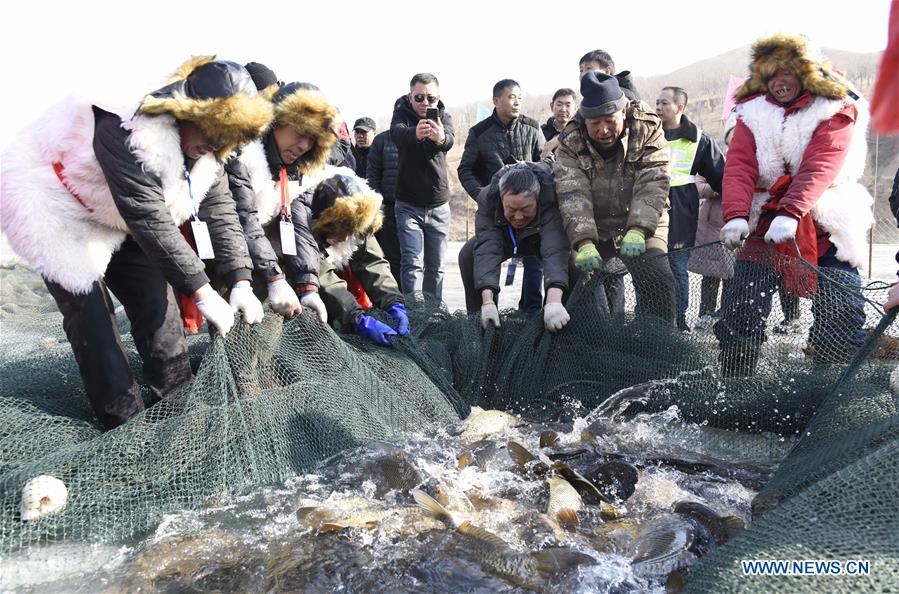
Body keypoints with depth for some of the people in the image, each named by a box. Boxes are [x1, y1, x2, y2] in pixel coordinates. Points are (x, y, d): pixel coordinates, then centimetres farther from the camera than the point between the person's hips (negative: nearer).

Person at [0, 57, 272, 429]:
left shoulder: (204, 147, -12)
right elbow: (153, 224, -37)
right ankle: (124, 424, -1)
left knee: (156, 301, 2)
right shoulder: (128, 133, -38)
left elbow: (220, 210, -11)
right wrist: (201, 292, -33)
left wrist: (240, 283, -20)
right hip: (54, 213, -7)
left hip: (117, 221, 8)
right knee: (92, 318, -11)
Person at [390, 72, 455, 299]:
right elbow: (397, 133, -27)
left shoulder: (444, 117, 2)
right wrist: (416, 133, -52)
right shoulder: (402, 114, -2)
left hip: (439, 206, 2)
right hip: (408, 205, -2)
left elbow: (449, 140, -23)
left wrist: (440, 137, -49)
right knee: (412, 263, -12)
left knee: (436, 267, 8)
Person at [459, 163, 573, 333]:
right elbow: (487, 250, -45)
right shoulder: (487, 199, -36)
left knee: (572, 259, -30)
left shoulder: (550, 199, -43)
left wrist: (553, 301, -69)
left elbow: (555, 251, -54)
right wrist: (488, 301, -57)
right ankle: (479, 320, -5)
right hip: (506, 238, 2)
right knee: (467, 255, -19)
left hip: (542, 236, -2)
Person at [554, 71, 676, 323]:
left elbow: (652, 185, -21)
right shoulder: (570, 142, -11)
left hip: (641, 229, 0)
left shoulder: (648, 130, -11)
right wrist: (584, 243, -37)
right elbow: (573, 195, -23)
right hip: (592, 231, 1)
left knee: (658, 284, -15)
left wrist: (638, 231, -37)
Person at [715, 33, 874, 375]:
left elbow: (819, 168, -19)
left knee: (839, 314, -4)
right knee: (741, 308, -4)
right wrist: (735, 216, -26)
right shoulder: (753, 111, 5)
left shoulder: (836, 110, -4)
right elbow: (739, 166, -10)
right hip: (767, 221, 2)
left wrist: (791, 214, -35)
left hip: (825, 224, -2)